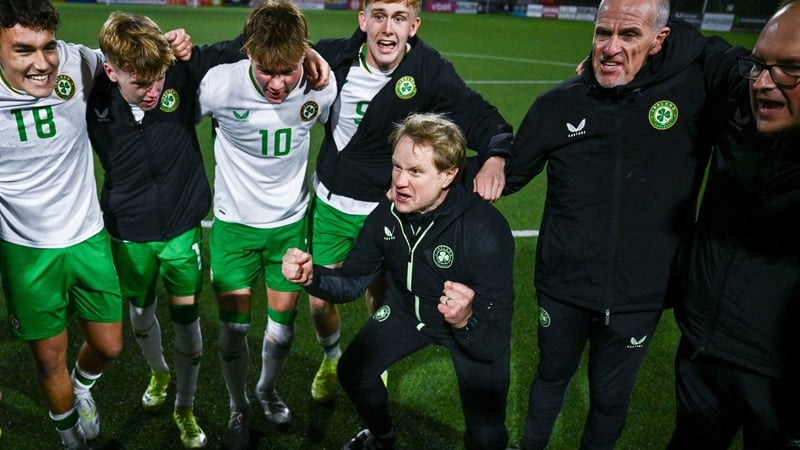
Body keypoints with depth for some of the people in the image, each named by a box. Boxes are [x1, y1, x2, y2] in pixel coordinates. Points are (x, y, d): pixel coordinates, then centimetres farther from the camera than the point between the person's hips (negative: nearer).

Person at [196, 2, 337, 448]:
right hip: (235, 223, -2)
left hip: (291, 222, 2)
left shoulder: (322, 86, -16)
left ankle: (268, 389, 43)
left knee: (283, 324, 12)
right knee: (234, 328, 4)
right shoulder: (221, 84, -24)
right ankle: (239, 408, 31)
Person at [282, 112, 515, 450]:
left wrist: (466, 321, -57)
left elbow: (495, 342, -34)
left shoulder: (486, 231, -36)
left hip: (476, 325, -4)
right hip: (407, 310, 5)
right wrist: (312, 277, -29)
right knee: (353, 371, 6)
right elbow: (352, 282, -8)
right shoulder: (387, 213, -20)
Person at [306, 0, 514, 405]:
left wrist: (495, 157, -45)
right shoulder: (335, 56, -11)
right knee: (319, 301, 10)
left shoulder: (429, 70, -18)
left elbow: (479, 115, -24)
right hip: (329, 203, 2)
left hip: (385, 209, -1)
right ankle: (331, 358, 46)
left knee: (380, 302, 15)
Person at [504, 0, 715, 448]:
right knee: (552, 375, 25)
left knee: (611, 398, 19)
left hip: (639, 296, -1)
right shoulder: (559, 104, -7)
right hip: (562, 288, 1)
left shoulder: (699, 88, -12)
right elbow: (508, 175, 2)